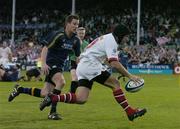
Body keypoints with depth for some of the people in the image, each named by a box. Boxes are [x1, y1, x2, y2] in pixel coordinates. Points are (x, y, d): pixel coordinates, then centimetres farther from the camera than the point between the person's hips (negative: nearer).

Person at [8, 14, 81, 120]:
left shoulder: (75, 40, 5)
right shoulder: (57, 35, -14)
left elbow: (78, 56, 12)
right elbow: (45, 48, -18)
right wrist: (44, 64, -30)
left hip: (60, 67, 7)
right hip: (51, 65, -7)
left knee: (44, 94, 4)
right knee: (61, 81, -35)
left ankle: (19, 89, 26)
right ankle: (52, 112, -26)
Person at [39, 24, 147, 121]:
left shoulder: (106, 38, 22)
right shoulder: (111, 41, -9)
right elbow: (114, 63, -19)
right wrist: (130, 76, -17)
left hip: (82, 67, 9)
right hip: (90, 65, -9)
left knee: (81, 99, -1)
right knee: (115, 84, -8)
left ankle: (52, 98, -8)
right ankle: (130, 112, -9)